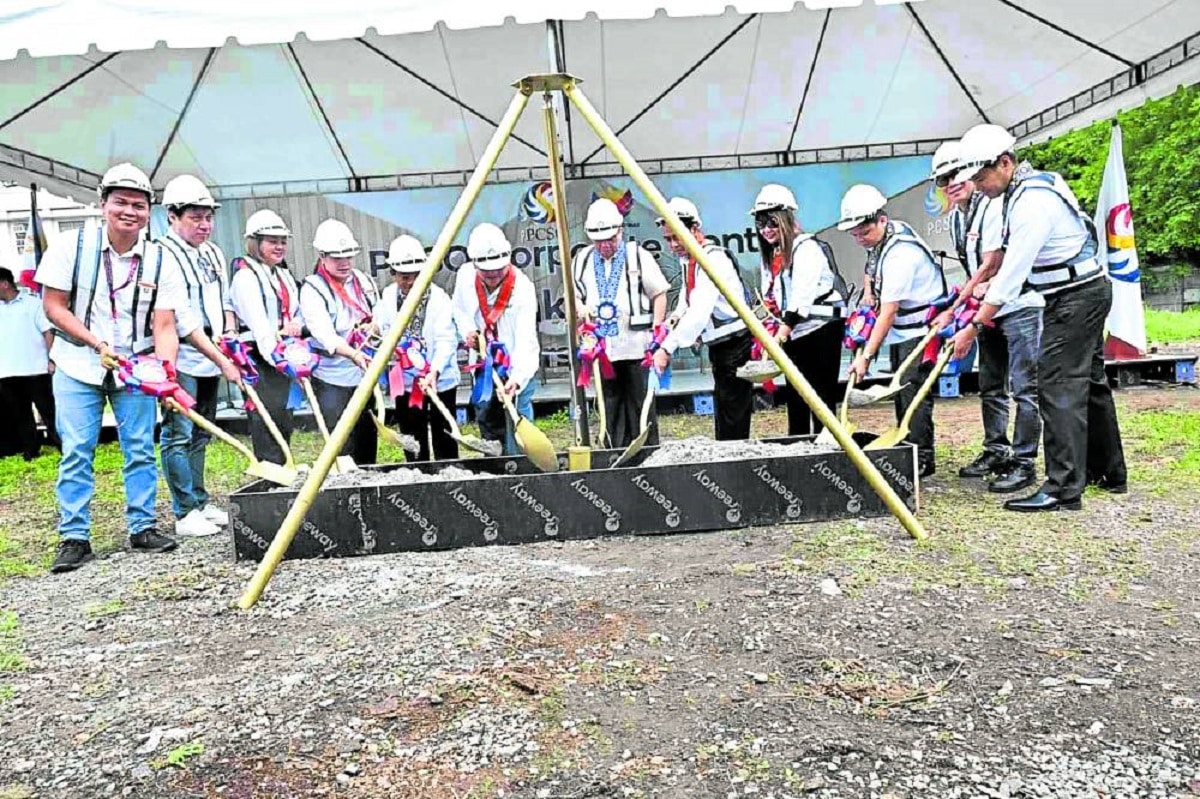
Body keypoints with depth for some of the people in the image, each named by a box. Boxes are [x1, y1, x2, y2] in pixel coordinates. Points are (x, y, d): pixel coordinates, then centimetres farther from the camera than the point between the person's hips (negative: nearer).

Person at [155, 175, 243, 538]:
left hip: (211, 361, 8)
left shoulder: (214, 253, 13)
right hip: (181, 361, -8)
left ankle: (201, 502, 25)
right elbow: (184, 320, -19)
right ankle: (185, 513, 5)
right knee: (178, 436, -1)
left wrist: (230, 332, 2)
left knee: (200, 435, 16)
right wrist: (223, 361, -22)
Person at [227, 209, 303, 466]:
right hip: (259, 359, -8)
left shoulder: (285, 276, 19)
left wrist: (297, 325, -2)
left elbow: (298, 313, 22)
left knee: (285, 420, 12)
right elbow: (258, 323, -19)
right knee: (267, 419, -7)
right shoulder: (245, 276, -7)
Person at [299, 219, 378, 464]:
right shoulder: (312, 289, -11)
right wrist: (354, 355, -40)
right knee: (343, 448, -4)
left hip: (364, 376, 6)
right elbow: (324, 334, -25)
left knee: (368, 444, 14)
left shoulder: (364, 282, 8)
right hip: (332, 380, -6)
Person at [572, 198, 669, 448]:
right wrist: (580, 307, -2)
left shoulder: (638, 256, 0)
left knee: (641, 403, 0)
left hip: (636, 344, -4)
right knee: (610, 405, 8)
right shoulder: (582, 260, 11)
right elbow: (572, 294, 21)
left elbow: (659, 294, 1)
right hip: (601, 345, 4)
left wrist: (656, 331, -5)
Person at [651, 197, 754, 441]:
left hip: (735, 343, -10)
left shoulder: (713, 259, -22)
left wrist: (667, 347, -37)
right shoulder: (686, 259, 7)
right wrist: (678, 314, 4)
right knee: (722, 411, 17)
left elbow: (699, 313, -33)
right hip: (718, 345, 10)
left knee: (733, 421, -8)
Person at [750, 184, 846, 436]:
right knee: (794, 399, 12)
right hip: (793, 335, 8)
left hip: (820, 331, -8)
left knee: (821, 400, -4)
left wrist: (779, 337, -29)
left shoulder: (806, 248, -13)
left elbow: (801, 299, -23)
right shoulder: (771, 255, 13)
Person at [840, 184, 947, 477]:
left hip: (920, 329, -10)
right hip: (902, 331, 10)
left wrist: (865, 356, -29)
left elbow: (888, 313, -29)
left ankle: (922, 459, -6)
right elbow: (873, 270, 26)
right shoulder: (880, 239, 1)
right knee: (901, 394, 10)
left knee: (913, 393, -12)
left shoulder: (900, 253, -27)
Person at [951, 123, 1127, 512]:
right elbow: (1015, 265, 15)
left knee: (1059, 388, -12)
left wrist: (973, 328, -24)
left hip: (1076, 298, -11)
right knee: (1088, 381, 18)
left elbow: (1011, 275, -26)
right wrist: (985, 293, 11)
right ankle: (1108, 472, 31)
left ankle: (1063, 490, -10)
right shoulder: (1033, 186, 8)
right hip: (1087, 291, 11)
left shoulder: (1033, 202, -23)